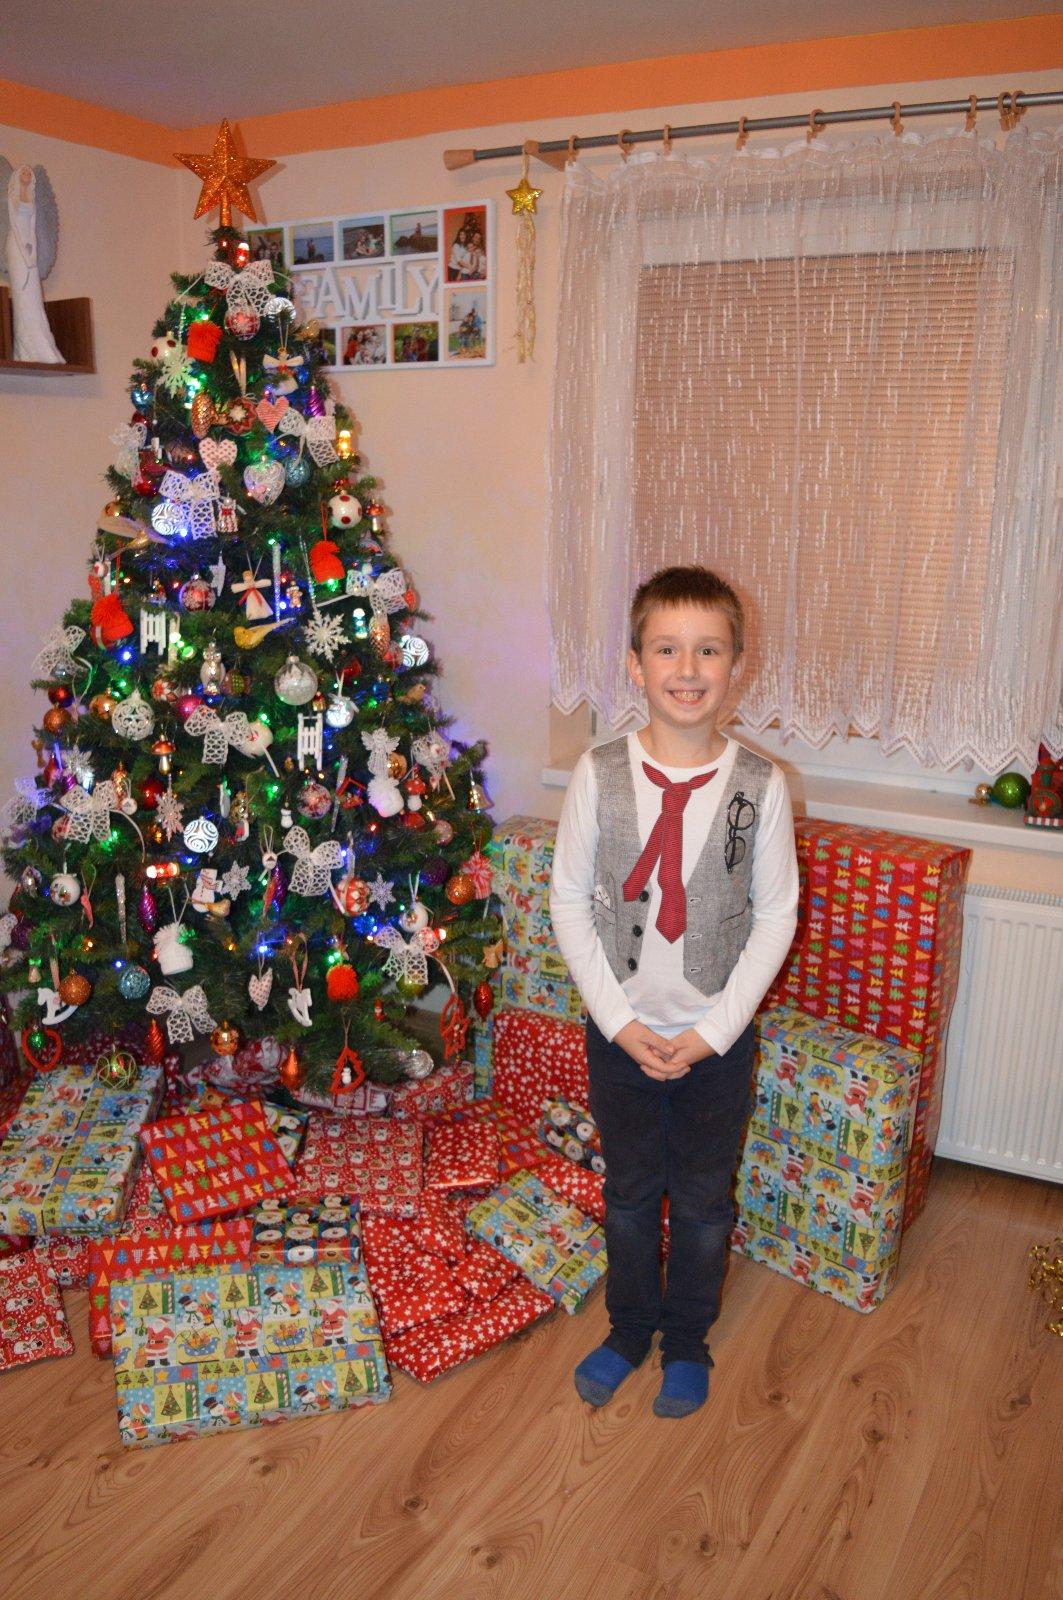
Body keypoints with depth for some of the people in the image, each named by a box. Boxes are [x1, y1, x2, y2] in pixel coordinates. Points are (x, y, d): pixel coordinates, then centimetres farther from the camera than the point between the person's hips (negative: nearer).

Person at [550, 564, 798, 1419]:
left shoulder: (760, 784, -12)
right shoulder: (600, 774, -11)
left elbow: (776, 915, -6)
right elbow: (569, 902, -6)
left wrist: (712, 1030, -12)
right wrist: (620, 1021, -11)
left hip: (718, 1035, 0)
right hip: (620, 1030, 1)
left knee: (704, 1197, 17)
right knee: (630, 1189, 19)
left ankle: (688, 1339, 41)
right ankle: (630, 1328, 43)